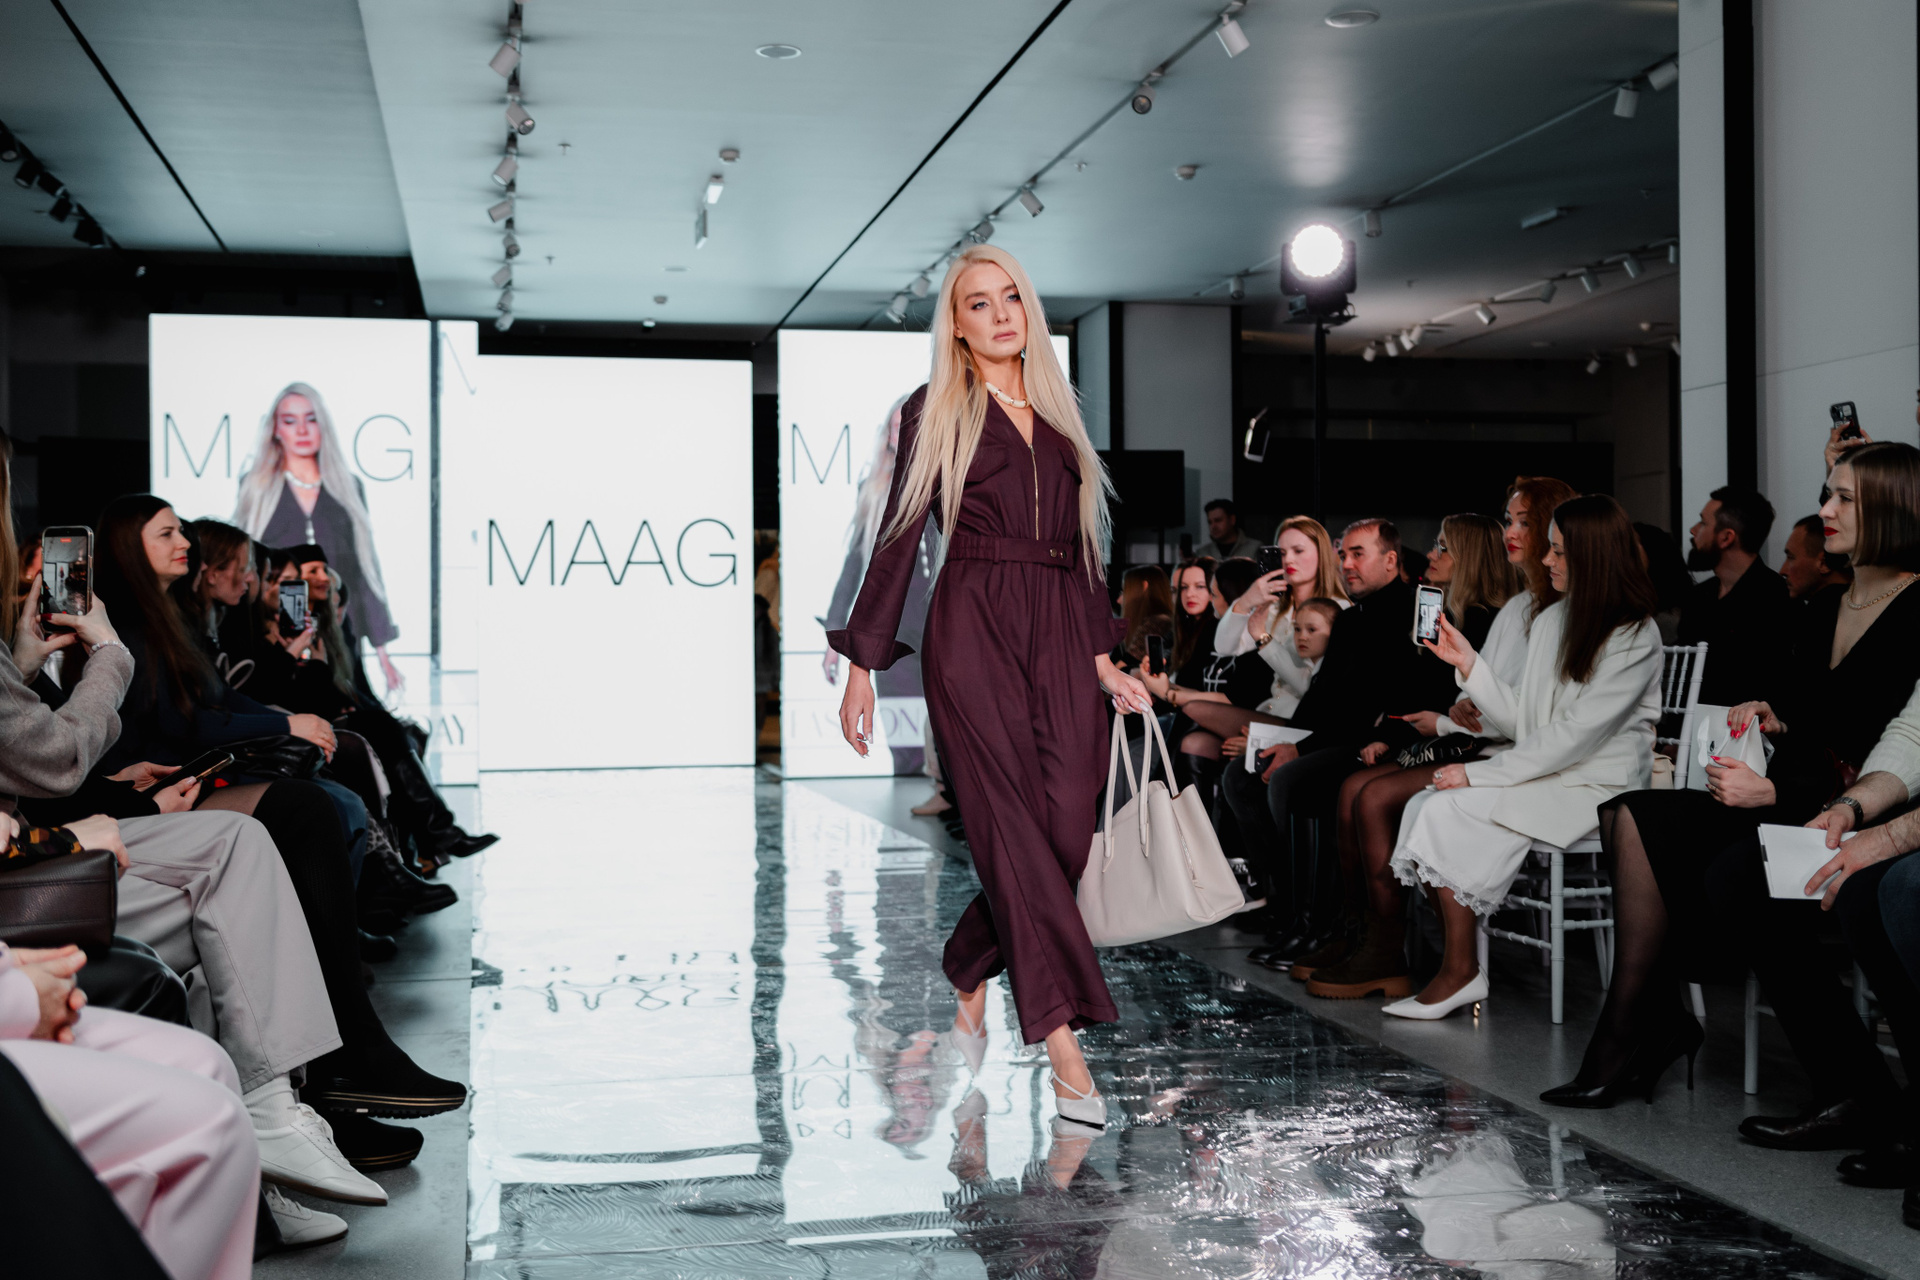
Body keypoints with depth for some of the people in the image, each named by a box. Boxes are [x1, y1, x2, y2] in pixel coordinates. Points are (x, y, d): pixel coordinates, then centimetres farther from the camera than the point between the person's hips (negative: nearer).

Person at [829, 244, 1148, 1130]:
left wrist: (1105, 661, 16)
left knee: (1068, 833, -3)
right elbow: (898, 539, 2)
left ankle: (970, 976, 22)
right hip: (974, 632, -5)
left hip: (1061, 633, 5)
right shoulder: (935, 415, 5)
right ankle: (1062, 1044, -8)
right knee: (1014, 831, -10)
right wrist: (863, 667, -2)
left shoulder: (1058, 416, 19)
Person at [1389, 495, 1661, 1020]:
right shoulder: (1551, 621, 14)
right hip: (1544, 773, 7)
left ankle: (1461, 972, -14)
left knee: (1449, 810, -24)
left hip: (1596, 789, -7)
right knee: (1426, 806, -18)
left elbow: (1575, 734, -18)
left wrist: (1480, 774, -19)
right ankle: (1456, 965, -18)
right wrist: (1467, 661, 4)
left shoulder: (1635, 638, -11)